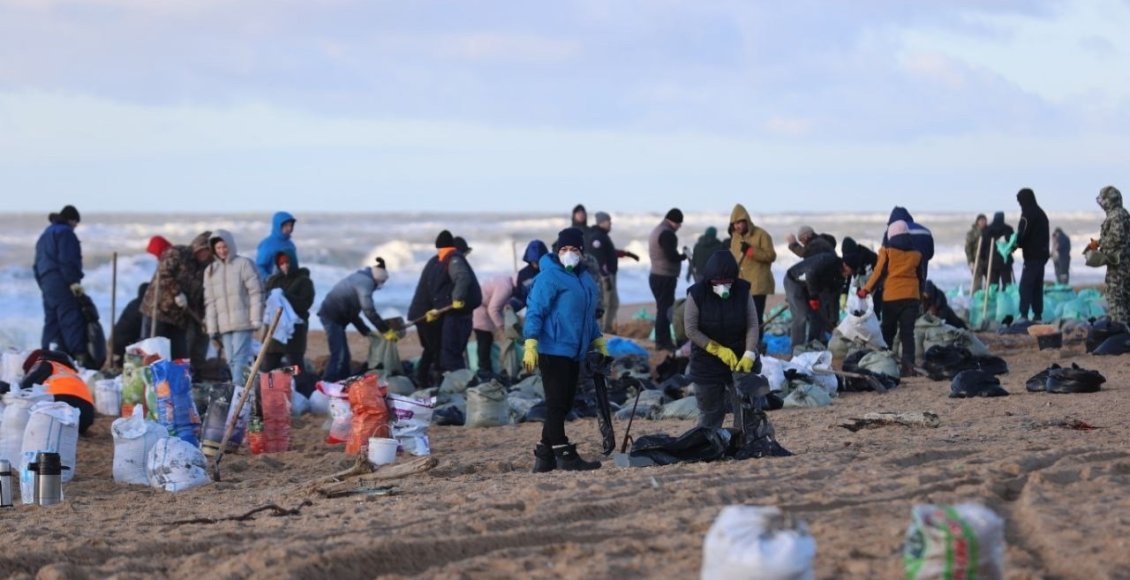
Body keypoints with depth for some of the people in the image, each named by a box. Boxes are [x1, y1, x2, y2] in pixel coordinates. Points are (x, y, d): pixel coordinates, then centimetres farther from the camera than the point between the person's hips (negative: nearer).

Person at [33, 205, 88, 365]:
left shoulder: (45, 235, 24)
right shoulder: (65, 232, -5)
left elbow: (38, 264, 25)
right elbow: (67, 260, -17)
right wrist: (73, 281, -20)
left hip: (46, 283, 9)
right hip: (62, 283, -9)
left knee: (52, 321, 9)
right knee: (72, 320, -14)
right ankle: (80, 356, -23)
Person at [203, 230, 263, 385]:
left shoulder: (244, 264, 1)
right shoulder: (210, 270, 15)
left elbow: (256, 292, -3)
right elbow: (210, 301, 14)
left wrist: (256, 319, -9)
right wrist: (211, 327, 8)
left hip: (242, 322, -5)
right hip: (223, 324, 5)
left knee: (240, 357, -12)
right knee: (231, 360, 4)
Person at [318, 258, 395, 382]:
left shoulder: (360, 279, 20)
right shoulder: (366, 282, -11)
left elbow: (352, 311, 24)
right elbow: (369, 311, -18)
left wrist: (365, 331, 22)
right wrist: (386, 330, -14)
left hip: (332, 316, 10)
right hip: (332, 316, -10)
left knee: (343, 355, 13)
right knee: (339, 355, -14)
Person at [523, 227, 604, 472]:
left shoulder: (585, 278, 16)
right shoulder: (549, 277, -9)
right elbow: (535, 311, -13)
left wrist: (598, 343, 25)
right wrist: (531, 346, -20)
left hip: (574, 352, 8)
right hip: (553, 351, -8)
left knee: (564, 405, 10)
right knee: (557, 404, -6)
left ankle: (544, 455, 16)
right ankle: (564, 456, -5)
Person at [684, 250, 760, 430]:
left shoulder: (742, 291, -7)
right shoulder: (697, 294, -13)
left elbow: (752, 325, -7)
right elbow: (691, 330, -13)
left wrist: (749, 355, -22)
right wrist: (719, 350, -19)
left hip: (740, 361, 2)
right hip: (707, 363, -2)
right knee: (710, 414, 5)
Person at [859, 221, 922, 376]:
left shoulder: (887, 251, -1)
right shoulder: (916, 254, 10)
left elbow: (879, 273, -5)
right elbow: (920, 278, 15)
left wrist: (866, 289, 4)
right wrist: (920, 300, 21)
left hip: (891, 297, -2)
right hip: (911, 297, 2)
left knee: (888, 331, 12)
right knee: (907, 332, -1)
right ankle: (908, 365, -16)